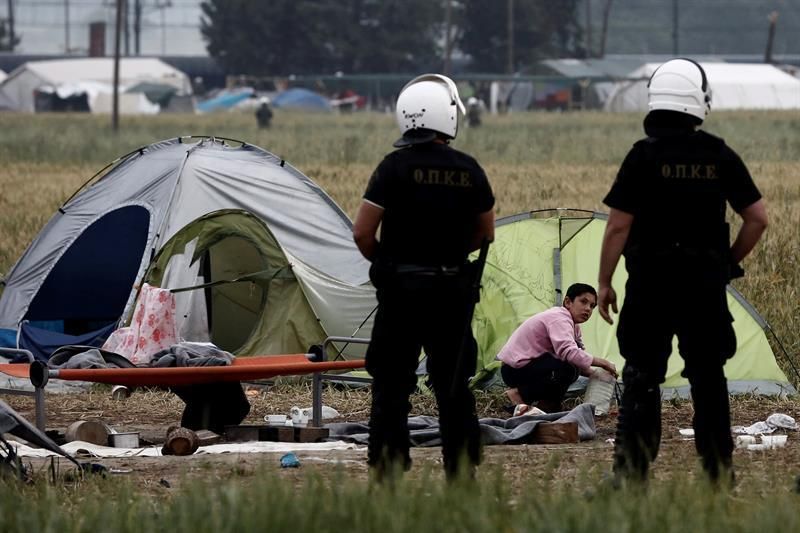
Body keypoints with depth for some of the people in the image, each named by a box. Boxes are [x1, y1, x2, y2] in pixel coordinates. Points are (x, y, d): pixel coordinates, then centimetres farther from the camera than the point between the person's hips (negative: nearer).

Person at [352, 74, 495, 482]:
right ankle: (462, 469, 12)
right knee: (454, 385, 12)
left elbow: (362, 233, -10)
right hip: (454, 290, 3)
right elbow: (485, 234, 13)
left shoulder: (395, 167, -10)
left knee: (391, 383, 4)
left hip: (402, 290, -3)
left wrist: (383, 260, 9)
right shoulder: (469, 171, 1)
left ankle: (388, 468, 1)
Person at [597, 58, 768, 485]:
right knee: (708, 379, 10)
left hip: (651, 285, -2)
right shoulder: (720, 156, 0)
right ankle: (719, 473, 12)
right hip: (706, 286, 2)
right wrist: (729, 262, 15)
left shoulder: (644, 155, -10)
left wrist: (604, 282, -1)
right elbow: (758, 218, 3)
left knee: (641, 380, 4)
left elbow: (618, 226, -10)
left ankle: (631, 472, 0)